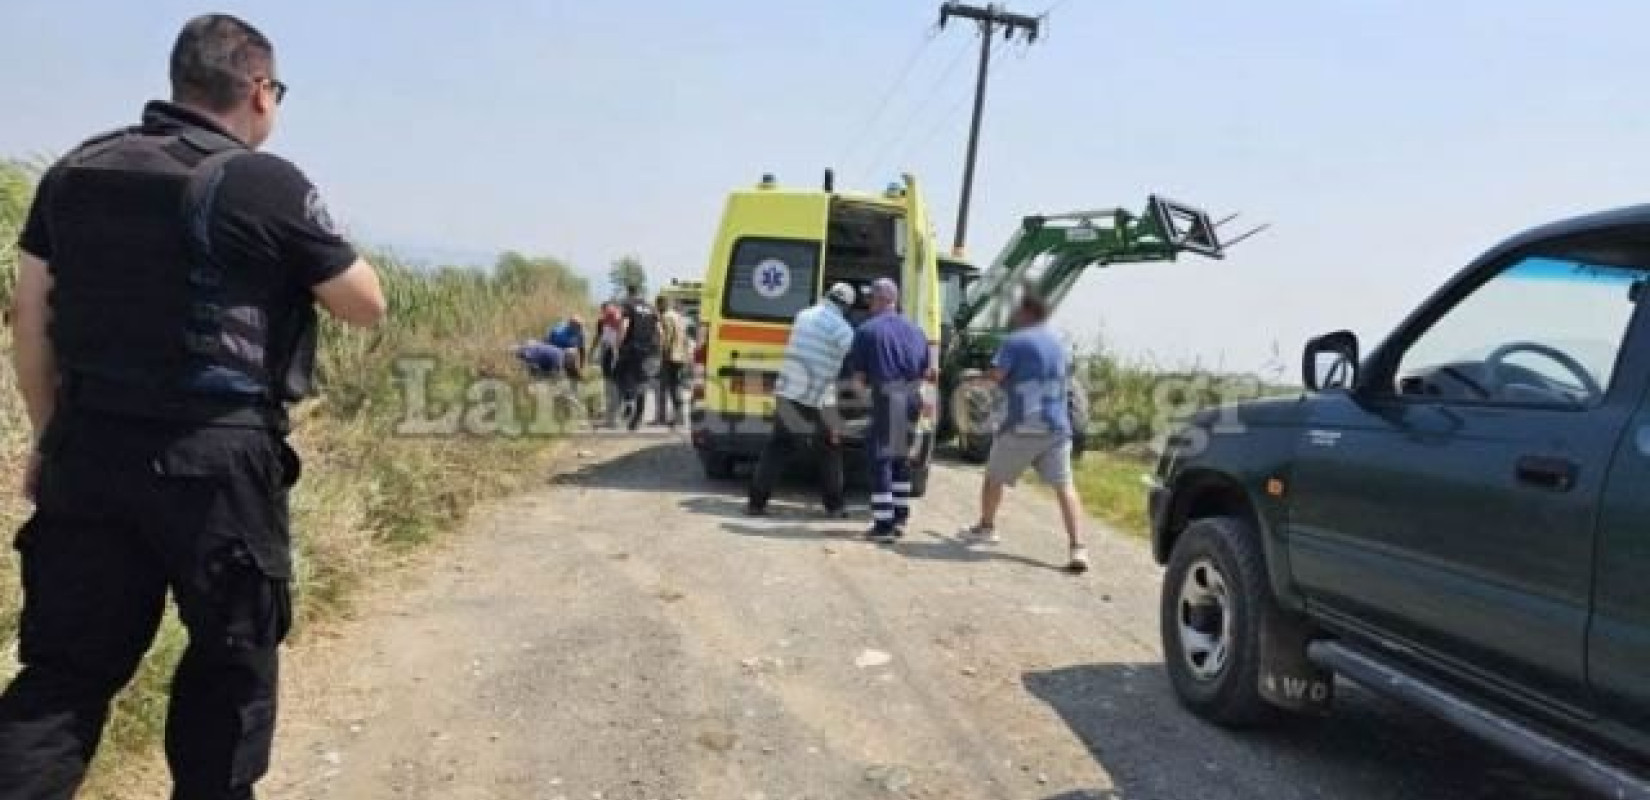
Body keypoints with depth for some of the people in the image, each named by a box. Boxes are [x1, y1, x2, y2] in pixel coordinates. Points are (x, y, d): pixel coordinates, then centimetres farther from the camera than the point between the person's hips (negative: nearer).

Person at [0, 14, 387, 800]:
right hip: (218, 458, -5)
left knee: (67, 664, 11)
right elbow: (367, 305, 0)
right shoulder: (268, 184, -8)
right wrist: (312, 248, 16)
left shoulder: (73, 170, 9)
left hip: (88, 448, 5)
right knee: (231, 657, 13)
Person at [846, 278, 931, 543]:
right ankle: (899, 518, 28)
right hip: (912, 399, 6)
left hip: (887, 399, -6)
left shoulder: (867, 330, -4)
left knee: (880, 458, 1)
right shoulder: (914, 330, 12)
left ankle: (883, 525, -1)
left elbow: (859, 376, -3)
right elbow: (927, 371, 14)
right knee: (901, 456, 20)